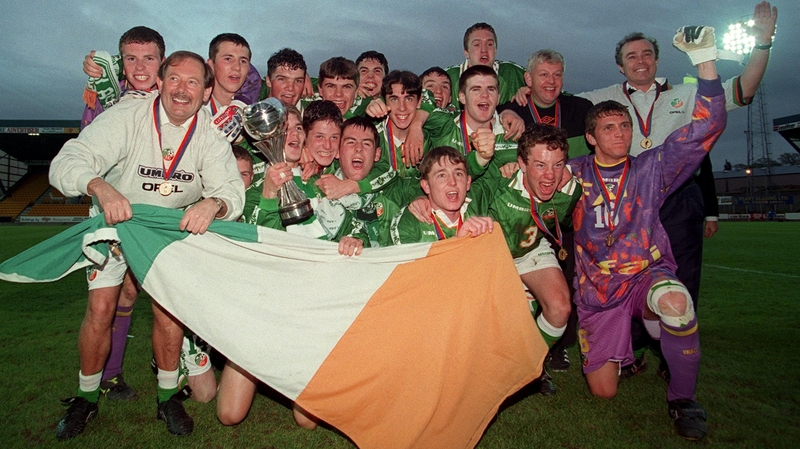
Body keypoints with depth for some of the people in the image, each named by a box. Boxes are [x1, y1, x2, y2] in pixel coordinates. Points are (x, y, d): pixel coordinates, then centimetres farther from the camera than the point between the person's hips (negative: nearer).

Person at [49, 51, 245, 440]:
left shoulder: (210, 134, -15)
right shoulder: (126, 118, -22)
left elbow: (232, 190, -23)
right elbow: (67, 162, -29)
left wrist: (213, 203, -47)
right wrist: (100, 186, -51)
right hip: (115, 221, -1)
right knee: (100, 308, -8)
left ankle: (168, 396, 10)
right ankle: (87, 396, 17)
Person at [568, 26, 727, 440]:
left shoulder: (651, 168, 0)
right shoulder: (575, 174, 1)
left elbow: (706, 126, -7)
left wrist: (704, 59, -13)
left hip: (647, 274, -1)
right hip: (597, 291, 1)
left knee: (675, 302, -40)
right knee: (603, 390, -1)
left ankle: (682, 399, -13)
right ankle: (630, 339, 35)